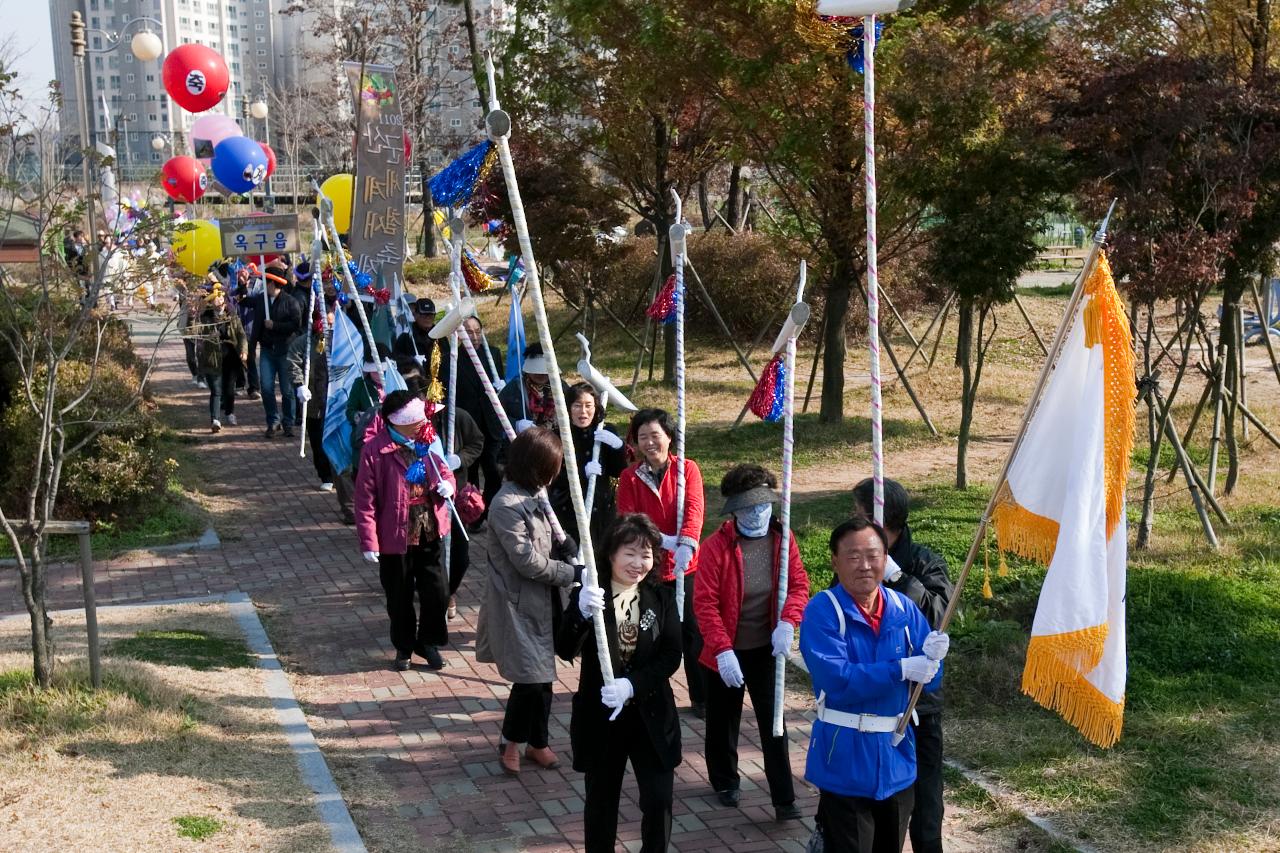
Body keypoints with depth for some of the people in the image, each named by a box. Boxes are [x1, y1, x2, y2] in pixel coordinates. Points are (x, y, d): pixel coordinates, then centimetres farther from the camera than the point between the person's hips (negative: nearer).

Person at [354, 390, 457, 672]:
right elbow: (365, 500, -14)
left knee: (437, 592, 5)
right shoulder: (375, 450, -16)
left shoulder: (426, 440, 0)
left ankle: (428, 642, 28)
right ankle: (404, 647, 33)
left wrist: (448, 484, -9)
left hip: (429, 535, 4)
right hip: (395, 538, -4)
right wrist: (369, 541, -15)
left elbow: (443, 469, 16)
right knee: (399, 598, 12)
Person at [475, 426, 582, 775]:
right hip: (519, 605, -9)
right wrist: (572, 573, -15)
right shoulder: (507, 505, -22)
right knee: (530, 677, -4)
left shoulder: (533, 497, 7)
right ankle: (509, 742, 16)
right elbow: (528, 561, -22)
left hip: (542, 602, 9)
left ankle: (537, 742, 28)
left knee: (542, 675, 15)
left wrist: (562, 547, -2)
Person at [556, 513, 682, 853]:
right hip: (599, 715, -1)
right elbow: (565, 651, -19)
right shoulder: (589, 596, -7)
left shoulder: (662, 598, -2)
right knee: (601, 799, 13)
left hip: (651, 715, 1)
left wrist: (632, 684, -23)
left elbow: (671, 657, -7)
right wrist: (581, 613, -38)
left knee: (659, 799, 0)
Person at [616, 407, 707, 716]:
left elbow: (693, 509, -18)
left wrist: (687, 543, -36)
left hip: (685, 566, 0)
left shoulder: (687, 469, -4)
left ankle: (701, 698, 19)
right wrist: (663, 539, -26)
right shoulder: (629, 477, -2)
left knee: (693, 632, 5)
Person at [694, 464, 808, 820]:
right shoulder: (716, 546, -17)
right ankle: (725, 782, 37)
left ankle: (784, 799, 10)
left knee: (773, 722, 4)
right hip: (726, 651, -2)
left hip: (767, 648, 2)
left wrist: (787, 622, -21)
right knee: (723, 720, 16)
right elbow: (705, 602, -19)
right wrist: (723, 649, -26)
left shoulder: (782, 539, -6)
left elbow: (798, 584, -2)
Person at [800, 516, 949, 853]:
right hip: (846, 759, -5)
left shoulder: (904, 609, 1)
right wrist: (902, 669, -26)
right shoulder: (822, 611, -14)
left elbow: (929, 680, 0)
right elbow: (836, 680, -25)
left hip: (897, 755, 5)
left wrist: (931, 658, -22)